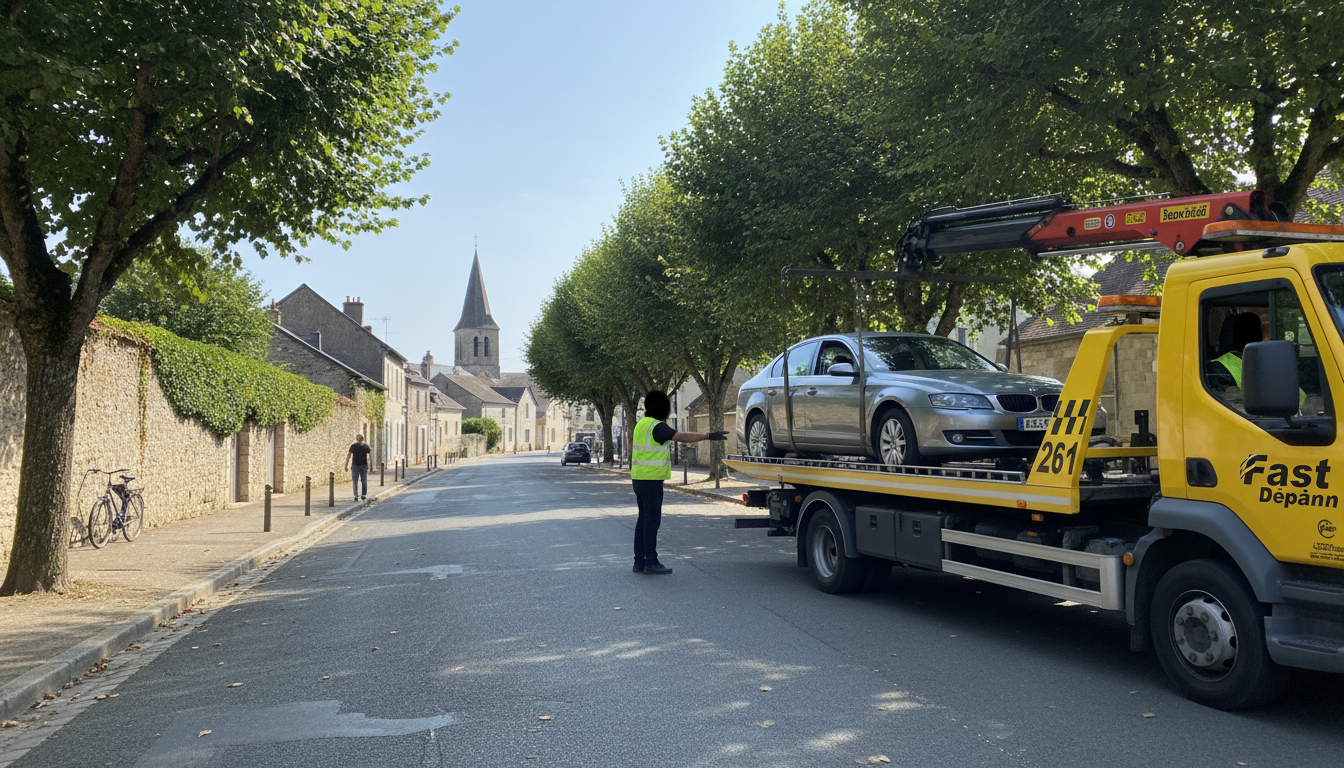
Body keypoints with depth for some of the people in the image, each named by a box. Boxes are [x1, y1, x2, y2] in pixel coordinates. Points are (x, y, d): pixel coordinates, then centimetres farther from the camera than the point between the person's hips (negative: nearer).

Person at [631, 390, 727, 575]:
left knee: (644, 519, 12)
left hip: (639, 479, 10)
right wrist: (708, 436, -23)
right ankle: (651, 563, -2)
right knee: (652, 520, -5)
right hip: (651, 479, -10)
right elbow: (682, 437, -23)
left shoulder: (641, 424, 15)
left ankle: (639, 562, 15)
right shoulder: (656, 426, -15)